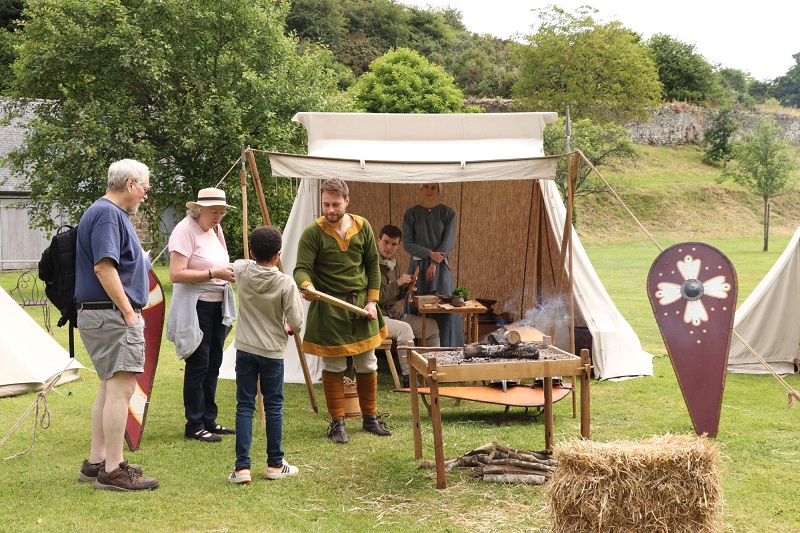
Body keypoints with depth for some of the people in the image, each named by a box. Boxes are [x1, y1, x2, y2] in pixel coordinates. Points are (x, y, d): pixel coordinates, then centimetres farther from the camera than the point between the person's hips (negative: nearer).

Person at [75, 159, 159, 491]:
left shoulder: (111, 213, 19)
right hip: (112, 314, -11)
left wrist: (129, 311, 21)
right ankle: (113, 470, -10)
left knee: (111, 386, 15)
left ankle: (96, 462, 22)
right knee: (121, 387, -11)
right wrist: (129, 311, -19)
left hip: (100, 314, 11)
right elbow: (103, 267, -23)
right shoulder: (107, 214, -14)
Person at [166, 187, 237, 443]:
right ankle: (194, 426, 2)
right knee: (198, 365, -5)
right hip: (195, 307, -9)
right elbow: (176, 274, -22)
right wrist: (213, 273, -25)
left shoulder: (215, 229, 13)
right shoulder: (185, 230, -14)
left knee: (213, 364, 13)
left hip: (218, 305, 9)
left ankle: (209, 420, 22)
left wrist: (230, 270, 3)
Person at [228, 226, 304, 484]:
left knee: (245, 406, 4)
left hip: (245, 349, 2)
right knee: (273, 407, 9)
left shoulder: (242, 271, -6)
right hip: (272, 352, -2)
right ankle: (275, 464, 18)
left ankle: (242, 467, 0)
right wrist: (289, 329, 10)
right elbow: (297, 322, -11)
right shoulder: (286, 283, -14)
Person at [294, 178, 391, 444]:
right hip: (329, 308, -4)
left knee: (368, 365, 12)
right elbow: (301, 269, -16)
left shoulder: (362, 227, 2)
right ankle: (337, 422, 15)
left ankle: (370, 417, 28)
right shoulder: (313, 233, -11)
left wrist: (372, 300, -1)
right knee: (333, 367, 3)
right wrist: (307, 286, -39)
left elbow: (373, 265, 8)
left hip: (361, 304, 4)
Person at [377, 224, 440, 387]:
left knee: (431, 325, 8)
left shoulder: (392, 263, 13)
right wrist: (397, 284, -22)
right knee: (404, 329, -34)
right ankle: (408, 379, -30)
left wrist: (405, 287, -3)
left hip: (394, 314, 9)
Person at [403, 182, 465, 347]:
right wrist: (429, 253, -15)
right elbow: (407, 243, -2)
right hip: (418, 265, 0)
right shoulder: (411, 214, 3)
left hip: (441, 266, 0)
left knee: (444, 309, -1)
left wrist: (434, 264, -15)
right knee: (417, 311, -2)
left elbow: (449, 242, -4)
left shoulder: (448, 213, 3)